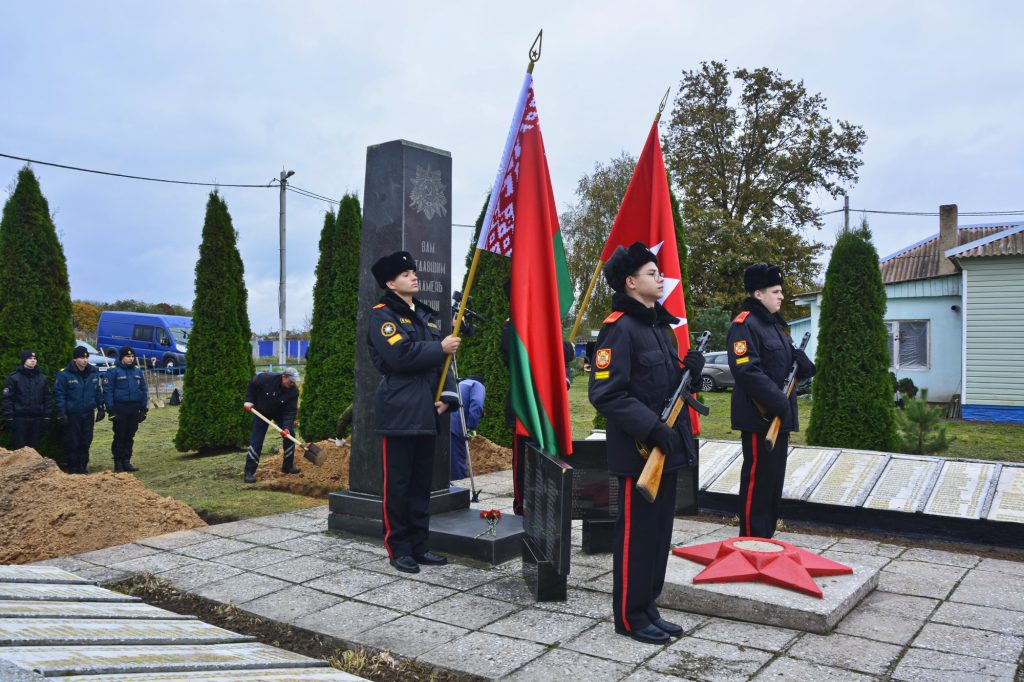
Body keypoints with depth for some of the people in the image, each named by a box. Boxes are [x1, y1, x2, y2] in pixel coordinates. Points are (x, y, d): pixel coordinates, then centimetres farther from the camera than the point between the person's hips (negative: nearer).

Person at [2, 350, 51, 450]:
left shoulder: (42, 378, 9)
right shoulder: (14, 378, -3)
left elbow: (46, 398, 11)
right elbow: (7, 399, -5)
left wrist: (46, 416, 6)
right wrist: (9, 417, -11)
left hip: (37, 419, 3)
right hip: (19, 419, -3)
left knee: (34, 447, 9)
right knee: (19, 448, 0)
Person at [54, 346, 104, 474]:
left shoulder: (93, 373, 6)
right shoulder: (64, 374, -10)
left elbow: (97, 391, 14)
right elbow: (58, 393, -8)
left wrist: (101, 407, 11)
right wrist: (61, 412, -13)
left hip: (88, 414, 5)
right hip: (72, 415, -4)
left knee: (86, 442, 10)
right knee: (72, 443, 1)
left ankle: (83, 467, 21)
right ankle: (73, 468, 11)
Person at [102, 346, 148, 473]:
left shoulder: (138, 372, 12)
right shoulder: (113, 372, -5)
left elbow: (144, 391, 15)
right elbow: (107, 391, -8)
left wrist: (144, 409, 9)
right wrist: (111, 410, -13)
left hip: (134, 410, 5)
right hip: (120, 409, -5)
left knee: (130, 436, 9)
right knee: (119, 436, 0)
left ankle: (126, 461, 17)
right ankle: (118, 463, 7)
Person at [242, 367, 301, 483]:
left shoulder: (293, 391, -25)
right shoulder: (266, 378, -30)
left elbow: (291, 411, -26)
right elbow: (251, 385, -9)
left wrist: (287, 427, -37)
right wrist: (249, 401, -13)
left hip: (280, 413, 3)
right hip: (261, 411, -2)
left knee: (289, 435, -2)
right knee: (256, 441, -8)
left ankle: (288, 466, 15)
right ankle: (249, 472, -3)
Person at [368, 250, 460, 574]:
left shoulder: (427, 315, 17)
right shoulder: (383, 315, -5)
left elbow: (440, 360, 13)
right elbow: (401, 355, -20)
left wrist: (448, 395, -1)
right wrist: (441, 347, -12)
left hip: (426, 412, 7)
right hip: (399, 413, -7)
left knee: (422, 481, 12)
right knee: (398, 483, 0)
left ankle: (419, 545, 22)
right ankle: (399, 549, 11)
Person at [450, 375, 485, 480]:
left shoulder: (458, 384, 32)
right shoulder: (478, 385, 11)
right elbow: (476, 404, -10)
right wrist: (472, 427, -13)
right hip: (456, 429, -7)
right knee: (459, 468, -3)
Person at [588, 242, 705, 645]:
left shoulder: (660, 325, 14)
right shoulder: (619, 328, -14)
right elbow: (605, 393, -21)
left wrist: (690, 369, -1)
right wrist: (651, 428, -24)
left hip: (667, 447, 9)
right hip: (638, 451, -9)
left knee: (660, 531, 15)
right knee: (636, 533, 2)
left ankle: (648, 608, 28)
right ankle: (630, 616, 16)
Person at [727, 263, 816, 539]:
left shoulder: (775, 324, 18)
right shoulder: (744, 325, -14)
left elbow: (782, 361, 24)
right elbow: (747, 371, -24)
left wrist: (799, 359, 1)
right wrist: (778, 400, -25)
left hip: (779, 416, 10)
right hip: (758, 419, -10)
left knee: (774, 478, 15)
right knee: (757, 479, -3)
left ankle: (767, 539, 27)